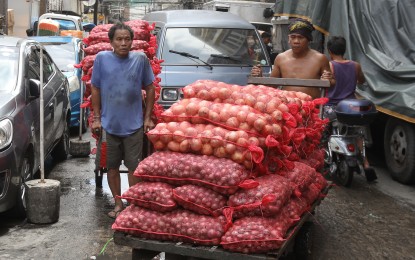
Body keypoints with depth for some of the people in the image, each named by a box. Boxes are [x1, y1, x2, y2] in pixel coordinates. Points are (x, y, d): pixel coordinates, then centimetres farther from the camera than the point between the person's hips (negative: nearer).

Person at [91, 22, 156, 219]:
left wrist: (148, 118, 3)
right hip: (109, 124, 1)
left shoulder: (140, 59, -4)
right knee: (112, 166, 11)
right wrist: (97, 118, 2)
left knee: (134, 167, 3)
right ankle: (118, 204, 26)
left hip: (134, 124, -1)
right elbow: (95, 89, 4)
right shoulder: (102, 58, -4)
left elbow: (150, 88, 5)